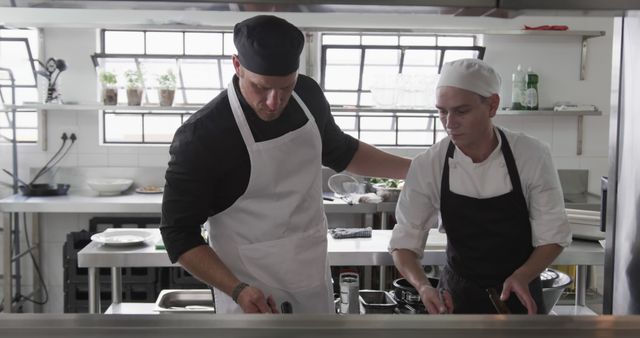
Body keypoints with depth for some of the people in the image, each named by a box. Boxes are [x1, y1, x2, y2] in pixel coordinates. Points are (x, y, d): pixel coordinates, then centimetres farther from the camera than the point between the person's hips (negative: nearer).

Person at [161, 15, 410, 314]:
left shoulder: (308, 95, -5)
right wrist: (237, 290, -23)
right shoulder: (200, 137, -21)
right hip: (250, 296, -5)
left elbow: (340, 152, 14)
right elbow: (179, 234, -13)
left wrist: (416, 169, 15)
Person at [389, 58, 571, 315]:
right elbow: (404, 243, -11)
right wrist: (423, 287, -28)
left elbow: (552, 235, -10)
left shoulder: (532, 156, -18)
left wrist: (522, 277, -27)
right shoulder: (427, 165, -17)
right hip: (456, 297, 0)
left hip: (517, 294, 0)